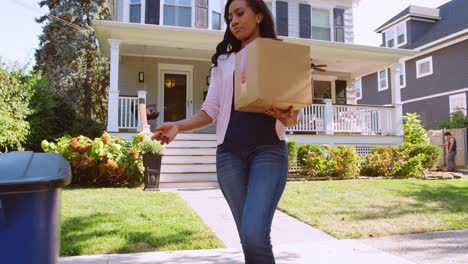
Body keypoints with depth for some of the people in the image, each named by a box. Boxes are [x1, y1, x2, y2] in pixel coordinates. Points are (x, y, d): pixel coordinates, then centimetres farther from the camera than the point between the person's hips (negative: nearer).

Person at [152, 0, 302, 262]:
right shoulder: (223, 61, 18)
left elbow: (295, 108, 8)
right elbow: (210, 111, 11)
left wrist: (289, 119, -15)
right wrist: (179, 125, -6)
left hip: (269, 149, -2)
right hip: (229, 152, 3)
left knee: (255, 235, -19)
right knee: (249, 237, 4)